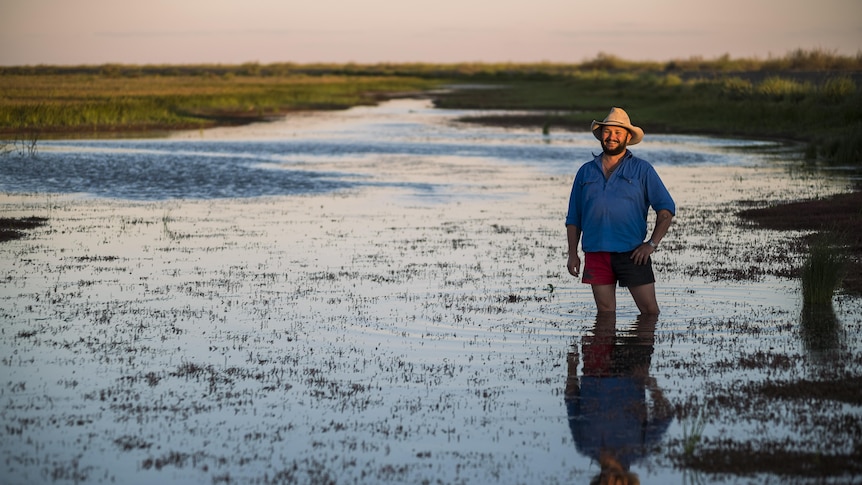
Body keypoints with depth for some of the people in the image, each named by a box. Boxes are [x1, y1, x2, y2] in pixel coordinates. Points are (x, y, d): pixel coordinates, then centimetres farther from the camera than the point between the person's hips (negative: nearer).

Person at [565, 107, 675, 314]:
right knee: (605, 311, 3)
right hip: (596, 254, 2)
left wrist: (652, 244, -7)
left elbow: (666, 208, 3)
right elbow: (573, 218, 17)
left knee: (649, 309, -5)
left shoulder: (642, 169, 6)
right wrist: (573, 254, 6)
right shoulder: (586, 172, 15)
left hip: (632, 252, -2)